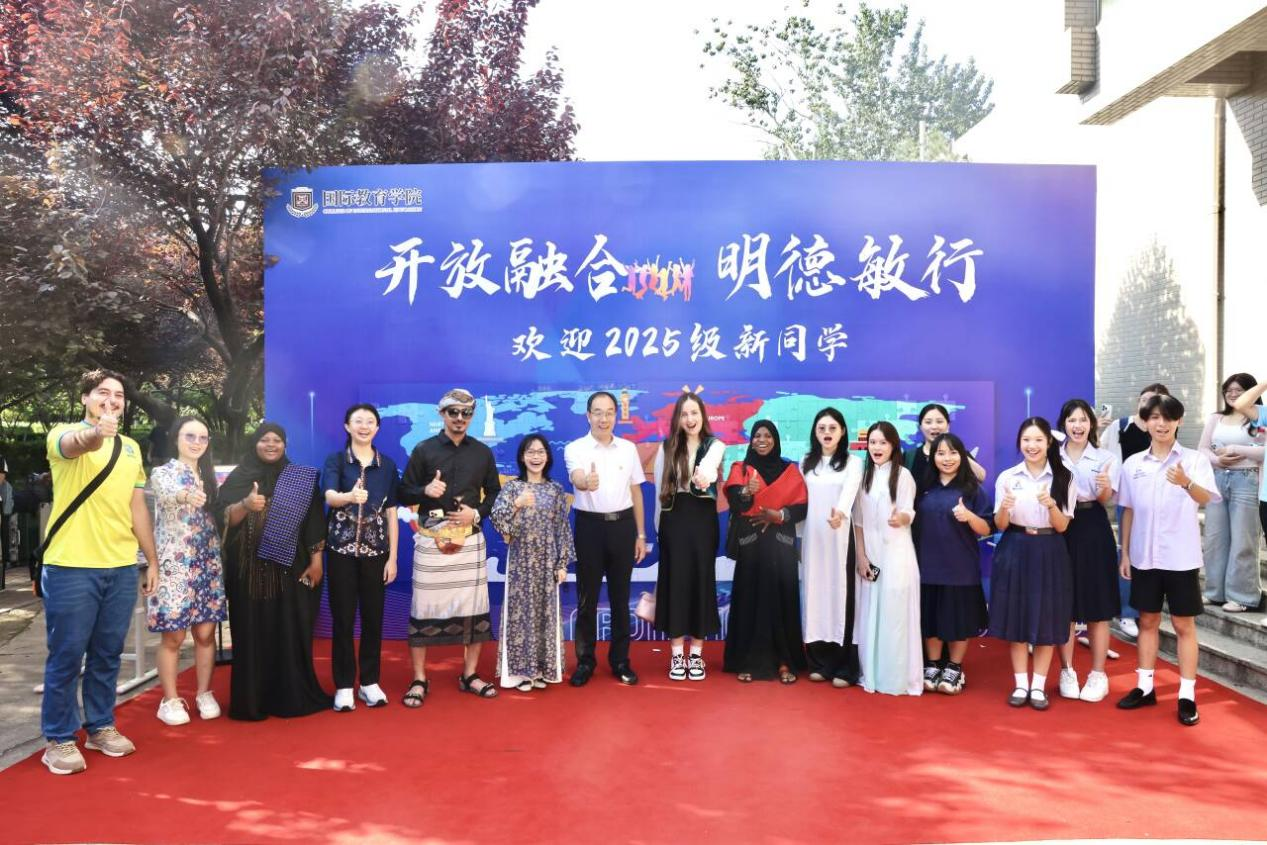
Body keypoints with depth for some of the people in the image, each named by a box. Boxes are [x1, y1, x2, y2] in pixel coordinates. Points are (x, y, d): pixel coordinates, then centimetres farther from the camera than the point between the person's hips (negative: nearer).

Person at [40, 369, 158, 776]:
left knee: (107, 654, 13)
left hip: (122, 567, 5)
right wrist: (95, 433, -55)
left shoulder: (130, 447, 13)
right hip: (71, 566, -5)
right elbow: (74, 445, -31)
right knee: (67, 656, 1)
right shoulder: (65, 434, -4)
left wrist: (152, 560, 16)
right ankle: (59, 739, 12)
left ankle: (100, 726, 27)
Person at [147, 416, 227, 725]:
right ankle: (170, 701, 10)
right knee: (173, 636, -2)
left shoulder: (208, 475, 13)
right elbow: (168, 494, -29)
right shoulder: (162, 473, -4)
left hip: (207, 564, 5)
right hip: (174, 564, -5)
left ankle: (204, 694, 18)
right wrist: (185, 495, -51)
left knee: (206, 632, 6)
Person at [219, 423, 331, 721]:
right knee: (253, 632, 0)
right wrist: (246, 505, -24)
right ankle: (251, 701, 7)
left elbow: (314, 520, 5)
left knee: (292, 632, 1)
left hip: (290, 568, 1)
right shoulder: (239, 477, 5)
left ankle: (292, 696, 10)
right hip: (249, 569, 0)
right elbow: (225, 517, -4)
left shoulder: (301, 479, 7)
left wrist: (316, 559, -2)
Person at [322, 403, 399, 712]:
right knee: (343, 618, 2)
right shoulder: (335, 461, -2)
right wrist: (351, 496, -44)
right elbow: (330, 496, -21)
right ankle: (344, 685, 11)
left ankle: (370, 682, 18)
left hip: (376, 551, 2)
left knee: (373, 617, 6)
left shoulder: (387, 465, 5)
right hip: (341, 549, -2)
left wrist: (393, 557, 1)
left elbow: (391, 514, 6)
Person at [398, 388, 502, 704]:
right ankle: (419, 680, 10)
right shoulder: (423, 450, 1)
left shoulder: (483, 452, 9)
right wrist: (425, 491, -18)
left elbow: (495, 493, 13)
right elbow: (404, 494, 2)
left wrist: (477, 513, -5)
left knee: (474, 607, 6)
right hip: (432, 538, -2)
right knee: (424, 607, 0)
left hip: (470, 538, 3)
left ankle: (469, 675, 19)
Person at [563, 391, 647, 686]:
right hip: (590, 526, -2)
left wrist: (641, 534, 9)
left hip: (622, 525, 3)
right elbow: (576, 478, -26)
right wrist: (586, 482, -51)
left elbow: (636, 492, 10)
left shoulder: (629, 449, 6)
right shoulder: (575, 448, -6)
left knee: (620, 596, 10)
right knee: (587, 597, 5)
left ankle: (620, 660, 21)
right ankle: (585, 661, 16)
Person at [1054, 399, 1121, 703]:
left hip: (1094, 532, -1)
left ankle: (1098, 675, 13)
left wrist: (1104, 486, -32)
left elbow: (1106, 499, -10)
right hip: (1061, 532, 1)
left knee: (1097, 606, 3)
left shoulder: (1105, 458, 3)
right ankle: (1067, 672, 17)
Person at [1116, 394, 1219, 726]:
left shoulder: (1194, 460, -6)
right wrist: (1124, 553, 6)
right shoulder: (1133, 463, 3)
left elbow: (1206, 498, -24)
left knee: (1184, 624, 4)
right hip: (1144, 556, 3)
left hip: (1181, 557, -3)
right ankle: (1145, 686, 23)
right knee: (1147, 620, 12)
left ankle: (1187, 694, 11)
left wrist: (1187, 483, -46)